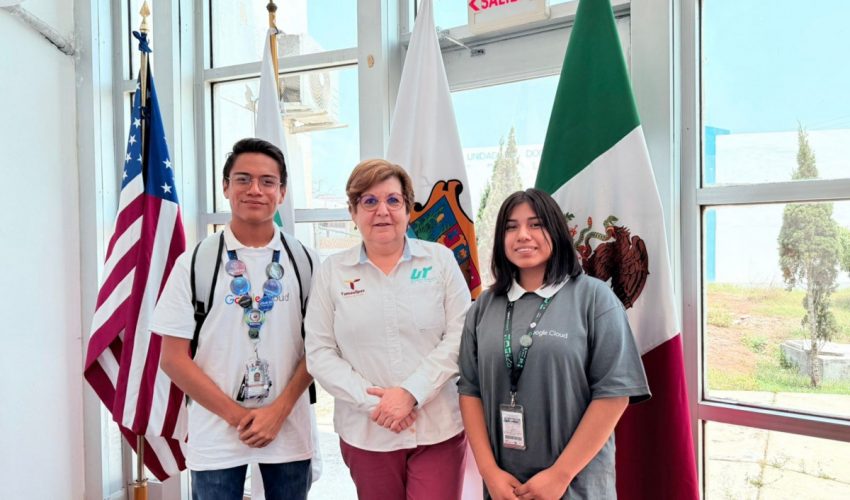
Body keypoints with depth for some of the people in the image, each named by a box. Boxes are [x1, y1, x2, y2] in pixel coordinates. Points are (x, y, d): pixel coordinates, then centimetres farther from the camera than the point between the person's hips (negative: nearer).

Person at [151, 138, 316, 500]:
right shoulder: (194, 263, -4)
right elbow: (173, 358, -4)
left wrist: (278, 411, -10)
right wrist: (237, 415, -9)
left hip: (288, 431, 1)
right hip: (216, 435, -1)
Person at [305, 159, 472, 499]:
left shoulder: (441, 260, 1)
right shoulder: (333, 271, 3)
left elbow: (460, 337, -4)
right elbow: (319, 353, 0)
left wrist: (411, 393, -14)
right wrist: (371, 401, -11)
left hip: (438, 429, -1)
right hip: (366, 433, 1)